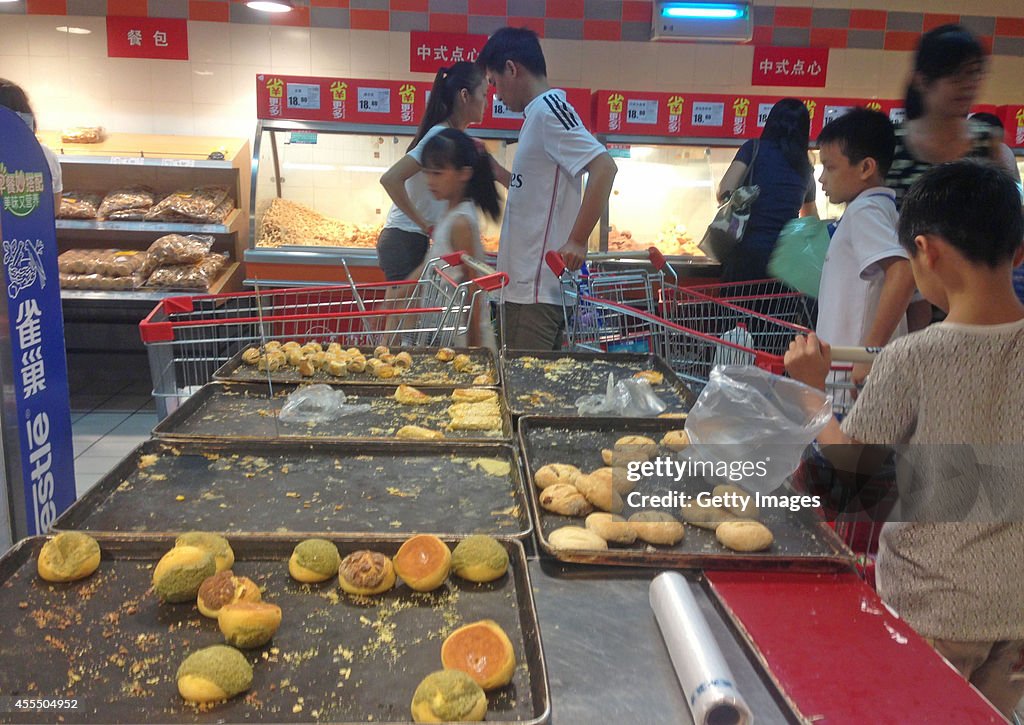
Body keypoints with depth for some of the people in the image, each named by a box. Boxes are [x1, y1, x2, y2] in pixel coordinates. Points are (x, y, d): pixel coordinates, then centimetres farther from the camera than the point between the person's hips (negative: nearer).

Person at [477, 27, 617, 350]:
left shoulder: (549, 108, -11)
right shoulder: (539, 112, 18)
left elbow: (604, 168, -22)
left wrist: (577, 242, -22)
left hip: (538, 287, -10)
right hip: (525, 283, 10)